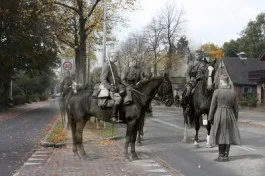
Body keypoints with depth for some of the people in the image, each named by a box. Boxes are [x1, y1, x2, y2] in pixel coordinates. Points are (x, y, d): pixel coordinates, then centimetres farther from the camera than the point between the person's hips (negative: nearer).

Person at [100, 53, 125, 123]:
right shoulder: (106, 65, -12)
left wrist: (122, 84, 15)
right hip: (111, 87, -10)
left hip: (117, 86, 10)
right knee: (118, 98, -30)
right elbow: (102, 79, -17)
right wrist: (110, 88, -24)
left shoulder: (113, 65, 17)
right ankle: (113, 117, -23)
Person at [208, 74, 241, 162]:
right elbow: (235, 108, 4)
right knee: (228, 135, 10)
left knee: (220, 135, 5)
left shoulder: (216, 92, -11)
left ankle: (221, 156, 6)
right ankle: (226, 156, 11)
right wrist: (235, 119, 13)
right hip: (230, 116, 3)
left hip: (219, 116, -3)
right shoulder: (233, 93, -1)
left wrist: (210, 118, 0)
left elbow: (213, 106, -9)